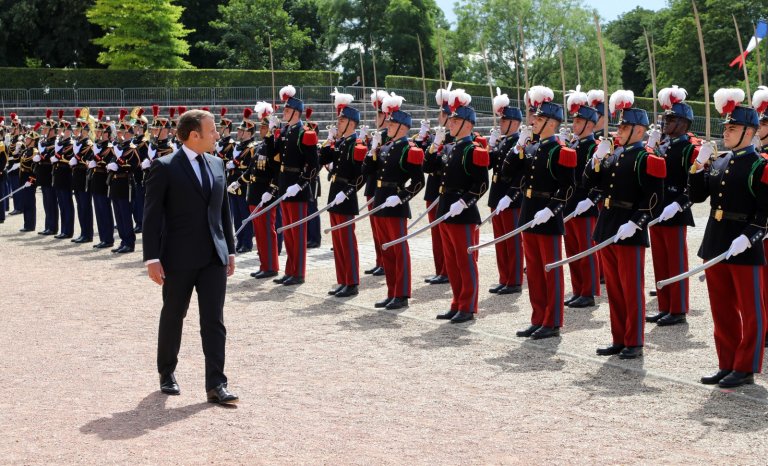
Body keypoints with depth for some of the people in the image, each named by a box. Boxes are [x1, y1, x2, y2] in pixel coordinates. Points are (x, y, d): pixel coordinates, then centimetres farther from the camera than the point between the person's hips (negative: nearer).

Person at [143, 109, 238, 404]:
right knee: (173, 316, 12)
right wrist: (152, 257, -14)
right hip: (179, 257, -4)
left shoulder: (217, 164, 9)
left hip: (214, 256, 4)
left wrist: (230, 249, 13)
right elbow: (152, 214, -9)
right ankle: (167, 373, 30)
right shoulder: (165, 167, -8)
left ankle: (216, 384, 1)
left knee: (214, 320, -1)